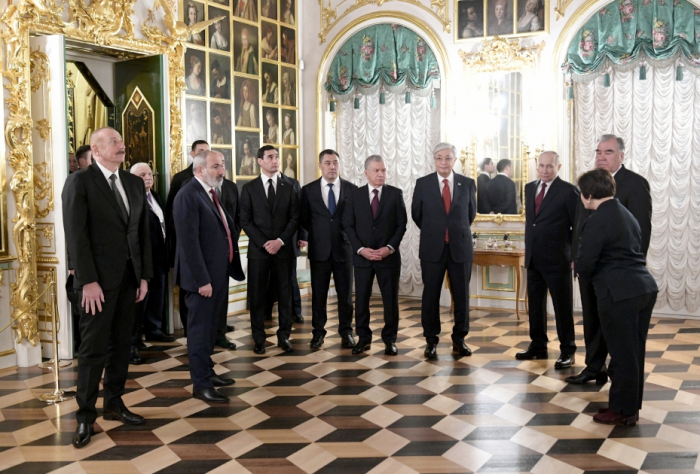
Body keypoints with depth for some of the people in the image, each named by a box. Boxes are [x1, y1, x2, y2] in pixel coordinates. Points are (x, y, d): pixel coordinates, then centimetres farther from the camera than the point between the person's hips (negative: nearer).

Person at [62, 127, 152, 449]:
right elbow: (76, 235, -12)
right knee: (94, 347, 0)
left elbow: (143, 232, 11)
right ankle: (85, 415, 12)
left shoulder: (135, 183, 11)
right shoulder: (79, 182, -6)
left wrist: (145, 275, 6)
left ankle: (114, 404, 25)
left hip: (130, 276, 6)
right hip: (99, 278, -5)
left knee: (121, 344, 12)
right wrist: (88, 281, -17)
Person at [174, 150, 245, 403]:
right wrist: (202, 279, -22)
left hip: (218, 272, 9)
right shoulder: (188, 195, -17)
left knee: (210, 326, 19)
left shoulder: (211, 193, 12)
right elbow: (189, 242, -21)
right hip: (203, 276, -9)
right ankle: (201, 384, 11)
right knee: (200, 328, 1)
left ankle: (207, 371, 33)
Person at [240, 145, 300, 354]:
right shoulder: (249, 188, 3)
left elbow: (294, 219, 3)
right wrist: (263, 243, -12)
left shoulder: (289, 188, 9)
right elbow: (245, 221, -2)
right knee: (257, 294, 2)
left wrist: (280, 241, -11)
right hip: (258, 249, -1)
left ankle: (284, 336, 15)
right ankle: (259, 338, 12)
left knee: (285, 293, 5)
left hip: (284, 249, 2)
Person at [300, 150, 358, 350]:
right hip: (319, 250, 0)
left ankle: (346, 332, 20)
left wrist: (349, 236, -3)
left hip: (344, 249, 0)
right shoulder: (308, 190, 1)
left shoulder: (351, 189, 1)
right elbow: (304, 220, 7)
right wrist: (318, 233, 1)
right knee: (318, 294, 7)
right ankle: (318, 332, 19)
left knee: (345, 294, 8)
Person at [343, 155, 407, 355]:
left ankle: (390, 339, 17)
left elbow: (401, 224, 0)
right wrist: (360, 249, -10)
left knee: (391, 298, 4)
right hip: (362, 256, 1)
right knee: (361, 299, 5)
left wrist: (390, 247, -12)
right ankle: (363, 338, 18)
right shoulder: (355, 195, 4)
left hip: (389, 256, -1)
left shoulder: (396, 194, 1)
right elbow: (348, 225, 2)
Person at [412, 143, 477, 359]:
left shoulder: (468, 184, 1)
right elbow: (416, 214, 9)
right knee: (431, 296, 4)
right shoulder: (422, 183, -1)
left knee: (461, 295, 7)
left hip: (461, 247, 1)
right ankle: (431, 340, 16)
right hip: (432, 248, -1)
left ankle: (459, 338, 21)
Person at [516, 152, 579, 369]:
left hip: (557, 259, -6)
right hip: (533, 258, 6)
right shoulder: (530, 188, 11)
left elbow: (578, 226, -7)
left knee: (562, 306, 4)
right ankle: (538, 346, 26)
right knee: (535, 304, 13)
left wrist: (575, 256, -9)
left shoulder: (569, 191, -9)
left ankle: (567, 351, 15)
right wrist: (528, 248, 14)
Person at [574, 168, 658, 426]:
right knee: (634, 352, 17)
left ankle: (623, 411, 16)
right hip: (645, 288, 9)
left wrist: (587, 275, 8)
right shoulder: (627, 214, 15)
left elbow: (584, 264, -15)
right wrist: (594, 273, 21)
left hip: (619, 294, -9)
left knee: (622, 354, 3)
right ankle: (631, 406, 29)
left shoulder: (596, 221, -14)